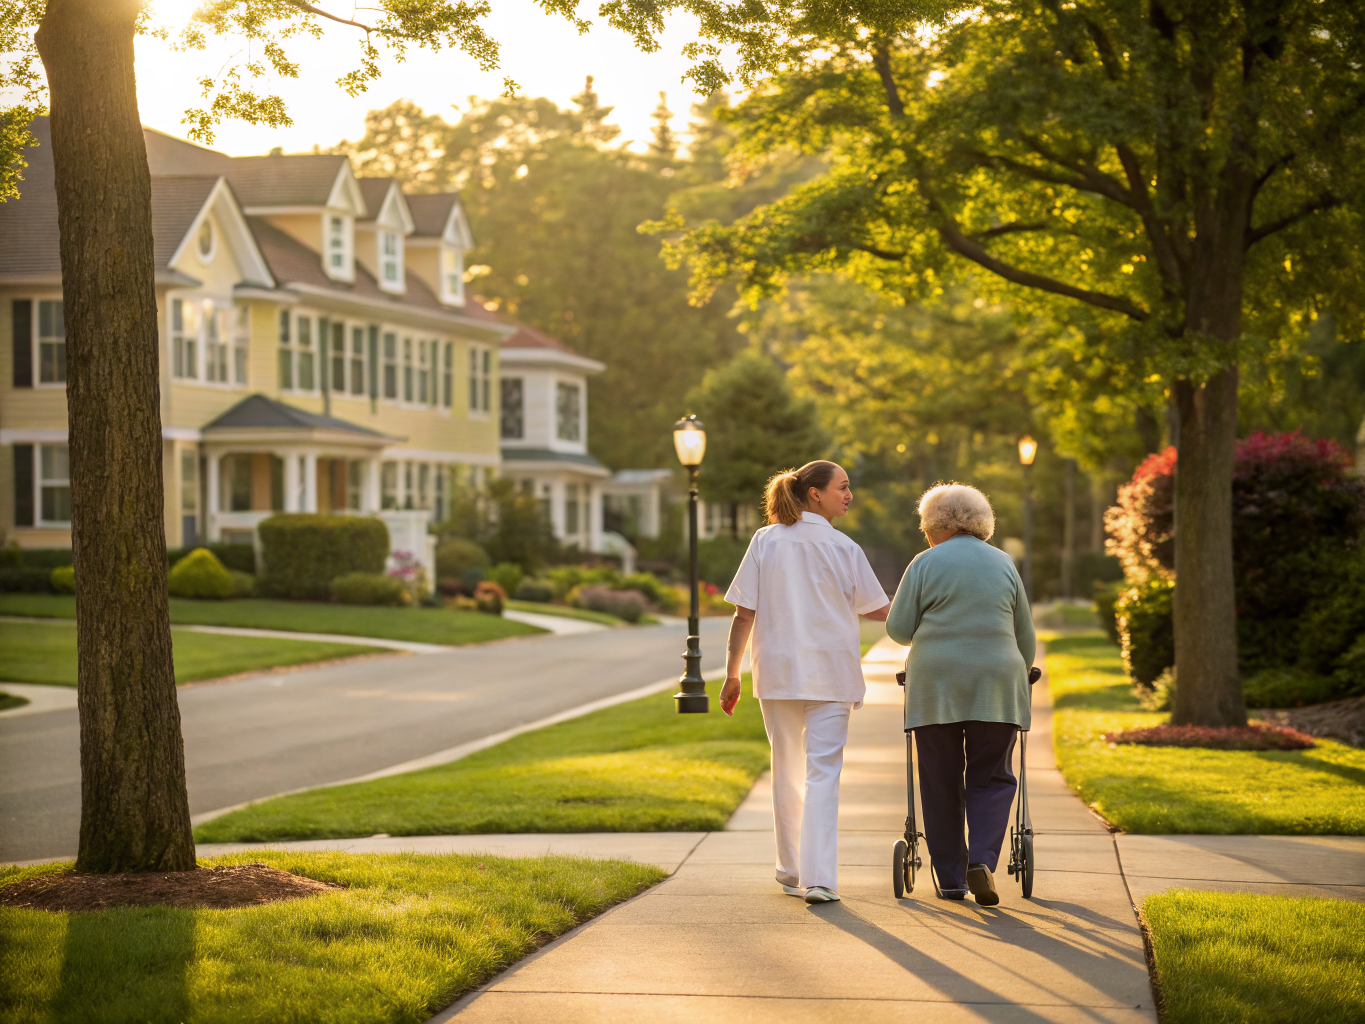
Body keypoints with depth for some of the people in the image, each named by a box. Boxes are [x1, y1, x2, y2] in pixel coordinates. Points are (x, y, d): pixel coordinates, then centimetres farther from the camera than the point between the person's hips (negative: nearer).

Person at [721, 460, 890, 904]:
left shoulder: (766, 541, -1)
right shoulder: (844, 549, -6)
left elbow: (744, 614, -2)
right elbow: (876, 610, 4)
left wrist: (732, 673, 5)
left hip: (778, 673, 3)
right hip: (829, 675, -2)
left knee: (787, 771, 16)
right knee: (823, 772, -2)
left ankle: (792, 871, 26)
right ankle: (818, 878, -12)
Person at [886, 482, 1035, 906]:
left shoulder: (926, 563, 1)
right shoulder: (1004, 564, 10)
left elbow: (899, 628, -1)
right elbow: (1025, 636, 15)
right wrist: (1018, 677, 30)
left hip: (935, 685, -1)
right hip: (995, 682, 1)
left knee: (941, 783, 7)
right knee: (991, 779, 7)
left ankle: (951, 879, 9)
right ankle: (982, 860, -13)